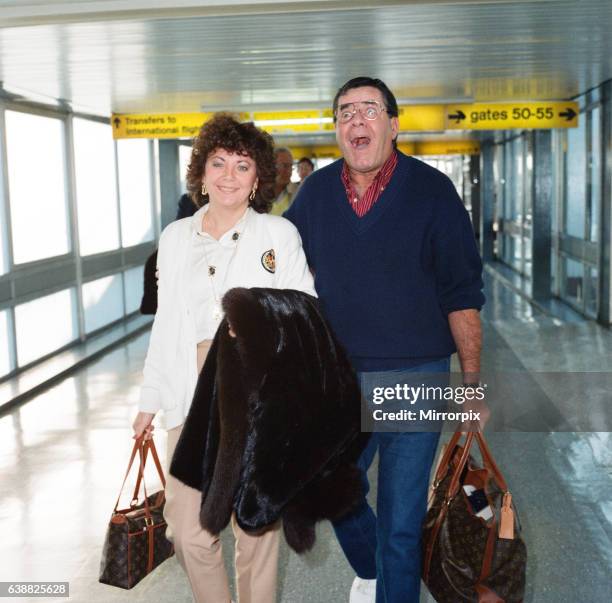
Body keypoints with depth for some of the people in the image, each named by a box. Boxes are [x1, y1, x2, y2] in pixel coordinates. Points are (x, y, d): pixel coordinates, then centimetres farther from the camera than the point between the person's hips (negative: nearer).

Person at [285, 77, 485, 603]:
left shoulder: (431, 190, -9)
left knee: (401, 517, 6)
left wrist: (472, 383, -7)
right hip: (340, 376, 4)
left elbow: (462, 296, -6)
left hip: (416, 373, -4)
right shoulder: (315, 192, 1)